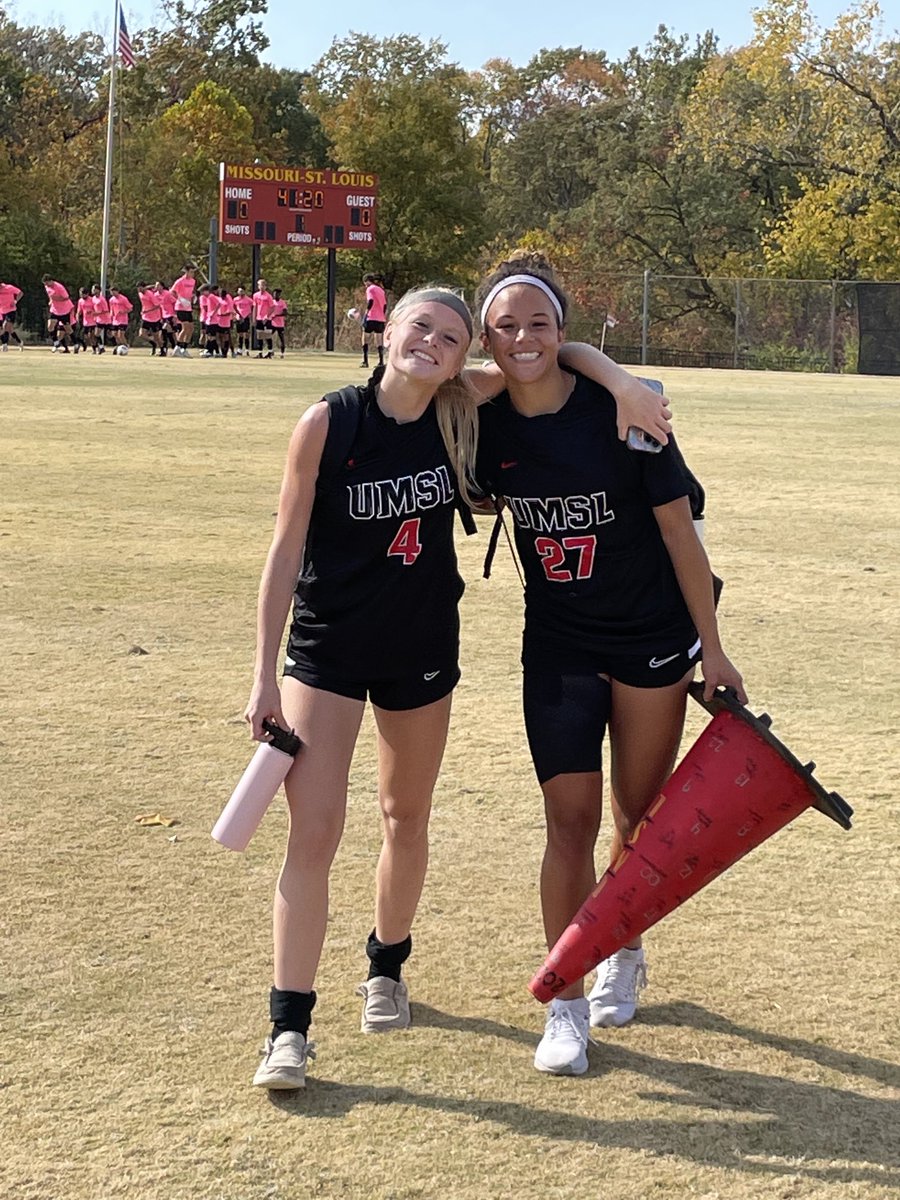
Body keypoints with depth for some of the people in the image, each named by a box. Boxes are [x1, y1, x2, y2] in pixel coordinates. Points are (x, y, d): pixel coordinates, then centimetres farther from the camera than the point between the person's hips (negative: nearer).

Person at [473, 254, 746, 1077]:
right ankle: (566, 1007, 6)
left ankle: (623, 954, 37)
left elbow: (677, 526, -10)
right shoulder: (487, 428, -7)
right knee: (571, 821, -3)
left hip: (652, 638, -1)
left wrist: (711, 645, -6)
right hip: (558, 647, 2)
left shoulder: (621, 411, -17)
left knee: (639, 815, 12)